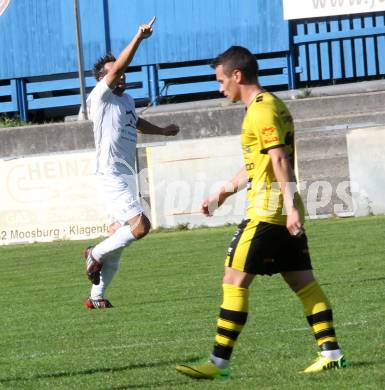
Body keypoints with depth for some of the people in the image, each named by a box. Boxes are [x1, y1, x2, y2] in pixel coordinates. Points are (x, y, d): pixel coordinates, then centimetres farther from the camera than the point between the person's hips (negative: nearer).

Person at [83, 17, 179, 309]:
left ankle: (96, 296, 14)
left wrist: (163, 131, 46)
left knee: (119, 236, 9)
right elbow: (116, 68, -23)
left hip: (126, 176, 9)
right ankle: (96, 254, -1)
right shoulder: (100, 98, -8)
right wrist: (139, 38, -28)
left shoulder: (127, 100, 17)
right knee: (140, 225, -21)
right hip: (111, 174, -9)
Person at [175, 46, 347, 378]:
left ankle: (220, 361, -5)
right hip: (287, 213, 10)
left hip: (266, 212, -10)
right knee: (303, 282, 9)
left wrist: (290, 206, -27)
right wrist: (223, 193, 31)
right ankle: (331, 352, 6)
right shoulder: (274, 105, 19)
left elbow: (279, 160, -21)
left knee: (235, 281, -6)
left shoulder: (261, 110, -12)